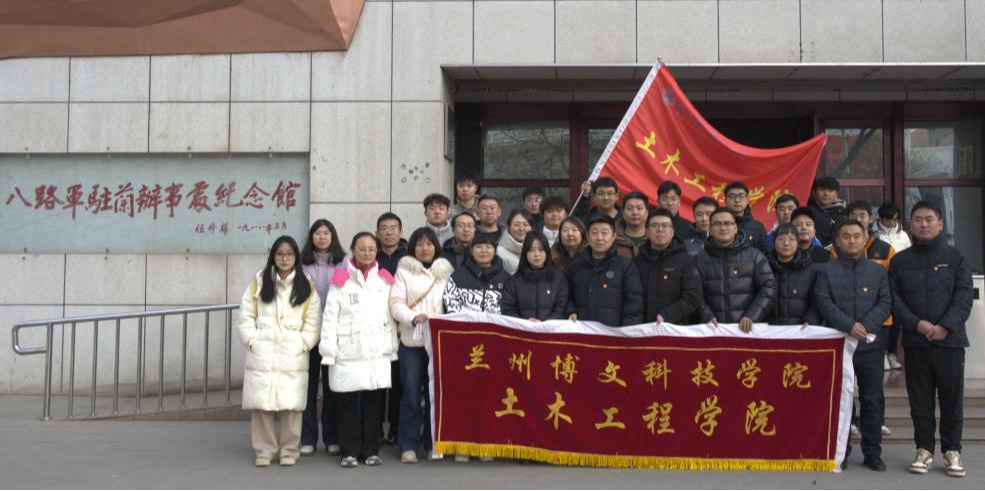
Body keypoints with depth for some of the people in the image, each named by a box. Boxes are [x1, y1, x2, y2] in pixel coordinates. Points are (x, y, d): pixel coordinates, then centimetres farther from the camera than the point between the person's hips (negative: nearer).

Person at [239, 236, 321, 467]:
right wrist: (253, 341, -4)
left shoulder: (306, 286, 5)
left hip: (293, 357, -1)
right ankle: (264, 450, 13)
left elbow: (313, 322, 2)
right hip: (261, 356, 1)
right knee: (260, 404, 0)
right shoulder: (258, 282, 7)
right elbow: (246, 316, 5)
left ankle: (289, 450, 12)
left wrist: (302, 345, -7)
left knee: (291, 405, -1)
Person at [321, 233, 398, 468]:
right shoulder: (341, 281, 2)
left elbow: (391, 317, 12)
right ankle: (350, 451, 10)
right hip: (348, 353, -2)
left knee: (374, 402, 4)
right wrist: (329, 351, -6)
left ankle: (371, 450, 14)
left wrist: (392, 348, 7)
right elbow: (330, 318, 0)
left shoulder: (385, 280, 11)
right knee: (348, 403, 1)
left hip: (378, 353, 2)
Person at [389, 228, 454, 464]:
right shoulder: (404, 270, 7)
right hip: (412, 341, -2)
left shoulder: (446, 270, 13)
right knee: (411, 394, -2)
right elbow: (396, 303, -1)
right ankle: (408, 446, 5)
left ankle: (433, 443, 14)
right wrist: (413, 317, -18)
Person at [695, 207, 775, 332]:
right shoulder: (701, 259, 8)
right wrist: (707, 317, -16)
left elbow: (768, 287, 1)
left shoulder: (755, 255, 8)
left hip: (750, 328, 0)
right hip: (714, 328, 0)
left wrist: (751, 317, -11)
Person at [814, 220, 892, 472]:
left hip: (871, 344, 1)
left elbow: (885, 302, 1)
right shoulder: (826, 270, 5)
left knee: (873, 400, 5)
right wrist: (849, 326, -18)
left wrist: (867, 325, -15)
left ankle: (872, 453, 15)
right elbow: (824, 303, -6)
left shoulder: (878, 271, 11)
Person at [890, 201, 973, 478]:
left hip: (950, 340, -1)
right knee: (920, 400, 7)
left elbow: (964, 296, -3)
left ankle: (952, 451, 17)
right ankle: (924, 449, 17)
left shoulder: (955, 258, 4)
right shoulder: (900, 261, 9)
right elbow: (894, 299, 2)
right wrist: (916, 323, -13)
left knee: (952, 399, 5)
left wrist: (946, 327, -15)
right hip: (915, 341, 1)